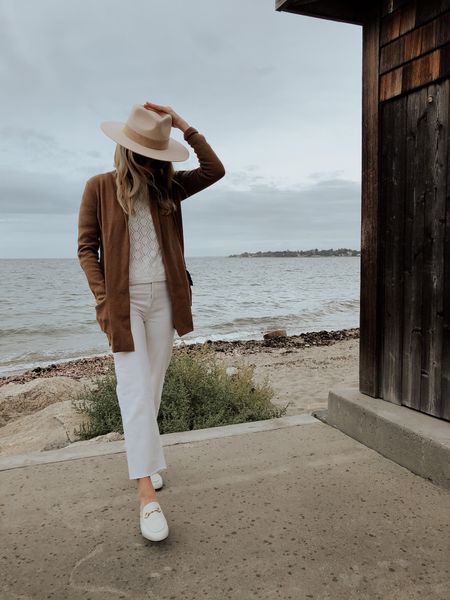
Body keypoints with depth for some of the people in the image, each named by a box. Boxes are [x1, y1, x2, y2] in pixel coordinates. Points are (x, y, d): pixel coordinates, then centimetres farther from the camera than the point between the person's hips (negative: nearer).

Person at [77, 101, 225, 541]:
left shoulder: (167, 188, 8)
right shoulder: (99, 187, -1)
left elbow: (214, 170, 0)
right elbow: (86, 247, -1)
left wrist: (184, 126, -4)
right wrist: (104, 300, -10)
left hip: (163, 298, 4)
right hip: (124, 300, -4)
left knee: (152, 387, 12)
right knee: (135, 389, -9)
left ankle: (143, 457, 31)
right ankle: (147, 493, -7)